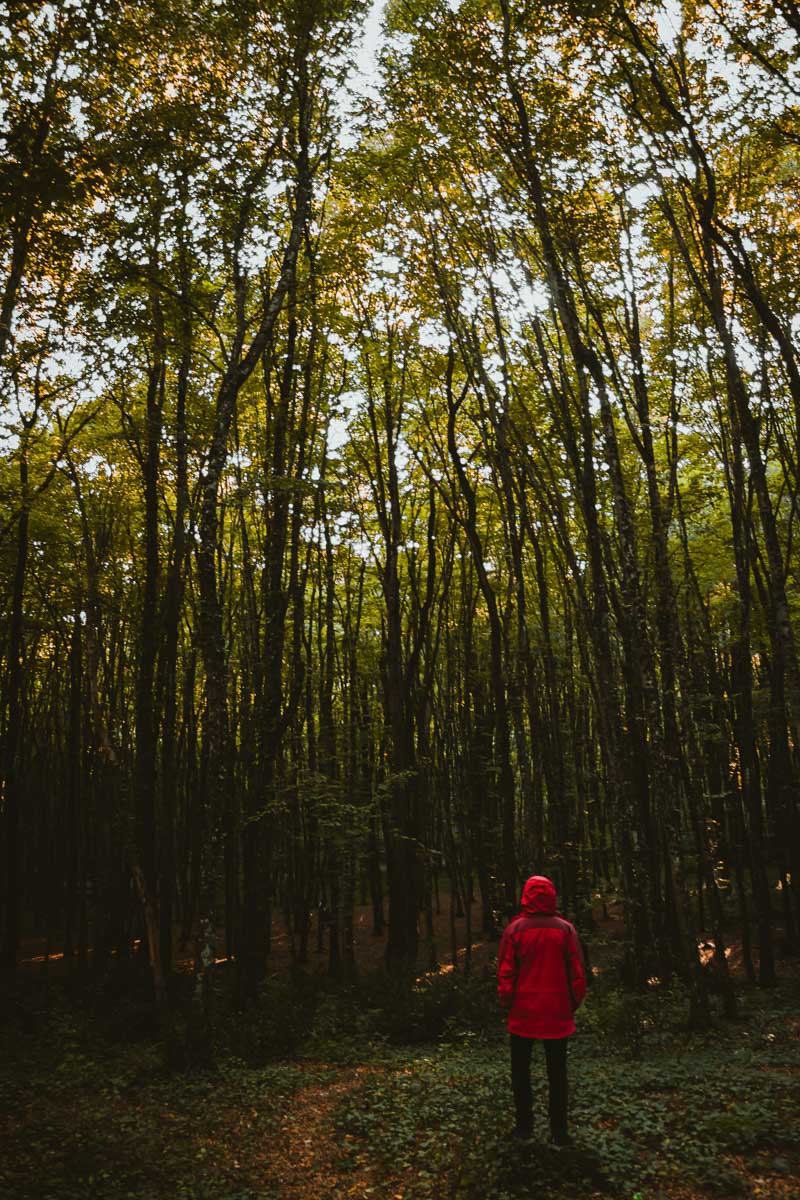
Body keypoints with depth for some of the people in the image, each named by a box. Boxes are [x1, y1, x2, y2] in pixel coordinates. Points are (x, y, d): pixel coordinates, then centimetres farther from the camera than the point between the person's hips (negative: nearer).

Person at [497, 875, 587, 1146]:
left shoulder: (514, 930, -8)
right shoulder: (565, 929, -5)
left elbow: (505, 973, -7)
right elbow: (577, 972, -4)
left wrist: (507, 1002, 6)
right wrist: (573, 1003, 8)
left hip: (523, 1013, -1)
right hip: (557, 1013, 1)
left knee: (521, 1070, 14)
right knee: (557, 1073, 11)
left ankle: (524, 1125, 18)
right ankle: (559, 1132, 12)